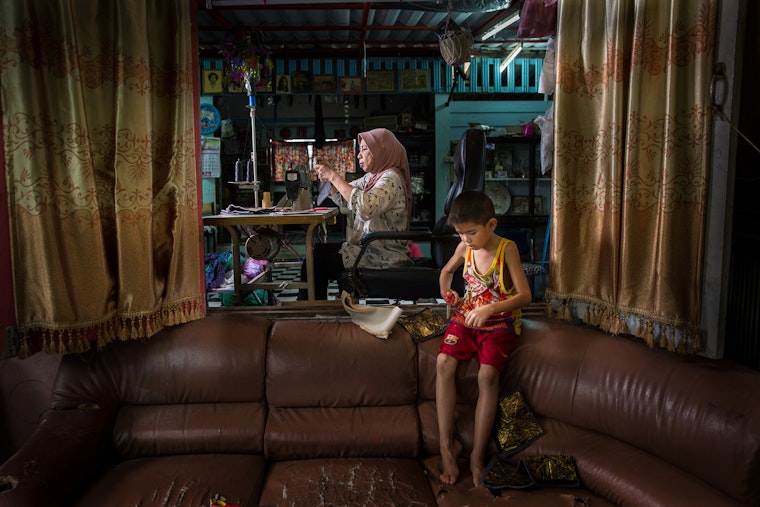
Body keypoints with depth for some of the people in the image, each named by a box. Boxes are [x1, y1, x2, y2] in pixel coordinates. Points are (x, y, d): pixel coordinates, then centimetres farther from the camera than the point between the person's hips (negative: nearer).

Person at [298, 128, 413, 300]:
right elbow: (343, 198, 20)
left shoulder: (391, 178, -16)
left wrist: (334, 177, -24)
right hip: (370, 249, 9)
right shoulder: (372, 177, 13)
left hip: (383, 258, -9)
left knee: (316, 262, -10)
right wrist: (329, 177, 1)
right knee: (317, 250, 10)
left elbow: (365, 208, -33)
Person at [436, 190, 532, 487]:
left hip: (499, 323, -4)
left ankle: (477, 455, -16)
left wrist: (489, 309, -27)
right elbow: (446, 271, 25)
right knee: (444, 362, -22)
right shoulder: (465, 248, 2)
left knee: (488, 373, -28)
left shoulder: (507, 249, -11)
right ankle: (447, 444, -15)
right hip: (466, 317, 4)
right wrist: (447, 294, 8)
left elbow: (525, 295, -16)